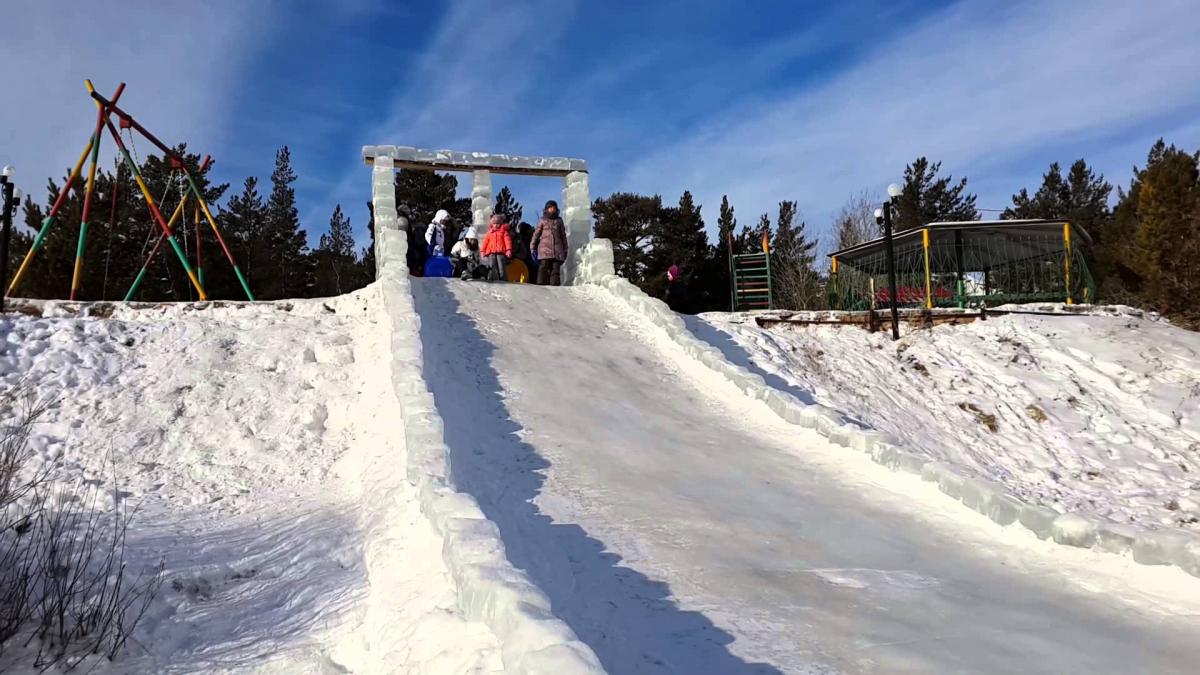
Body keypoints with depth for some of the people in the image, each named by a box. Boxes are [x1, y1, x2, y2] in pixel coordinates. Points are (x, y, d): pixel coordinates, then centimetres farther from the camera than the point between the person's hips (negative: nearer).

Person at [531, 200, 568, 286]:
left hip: (557, 250, 2)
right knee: (543, 268, -10)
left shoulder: (559, 221, 16)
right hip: (545, 249, -2)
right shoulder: (542, 221, 9)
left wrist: (565, 250, 16)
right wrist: (533, 248, 1)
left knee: (556, 270, -1)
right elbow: (536, 234, 7)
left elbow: (563, 236, 19)